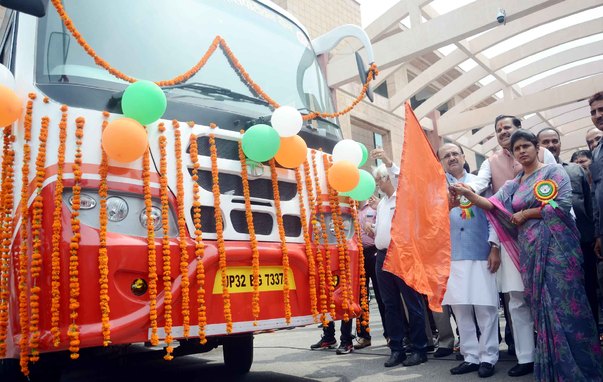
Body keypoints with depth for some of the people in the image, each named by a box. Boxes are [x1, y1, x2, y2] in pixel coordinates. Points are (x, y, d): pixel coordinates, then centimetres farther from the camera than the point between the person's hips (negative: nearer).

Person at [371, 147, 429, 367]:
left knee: (413, 303, -1)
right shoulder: (382, 203, 21)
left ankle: (419, 349, 8)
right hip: (383, 256, 7)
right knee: (391, 305, 9)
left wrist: (388, 162, -30)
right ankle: (397, 349, 17)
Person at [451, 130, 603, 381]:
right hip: (530, 250, 5)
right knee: (542, 307, 5)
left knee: (564, 305, -5)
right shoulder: (513, 185, 17)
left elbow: (562, 205, -12)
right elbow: (493, 205, 0)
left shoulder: (554, 172, 2)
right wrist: (469, 194, -16)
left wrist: (525, 214, -5)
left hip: (556, 245, -4)